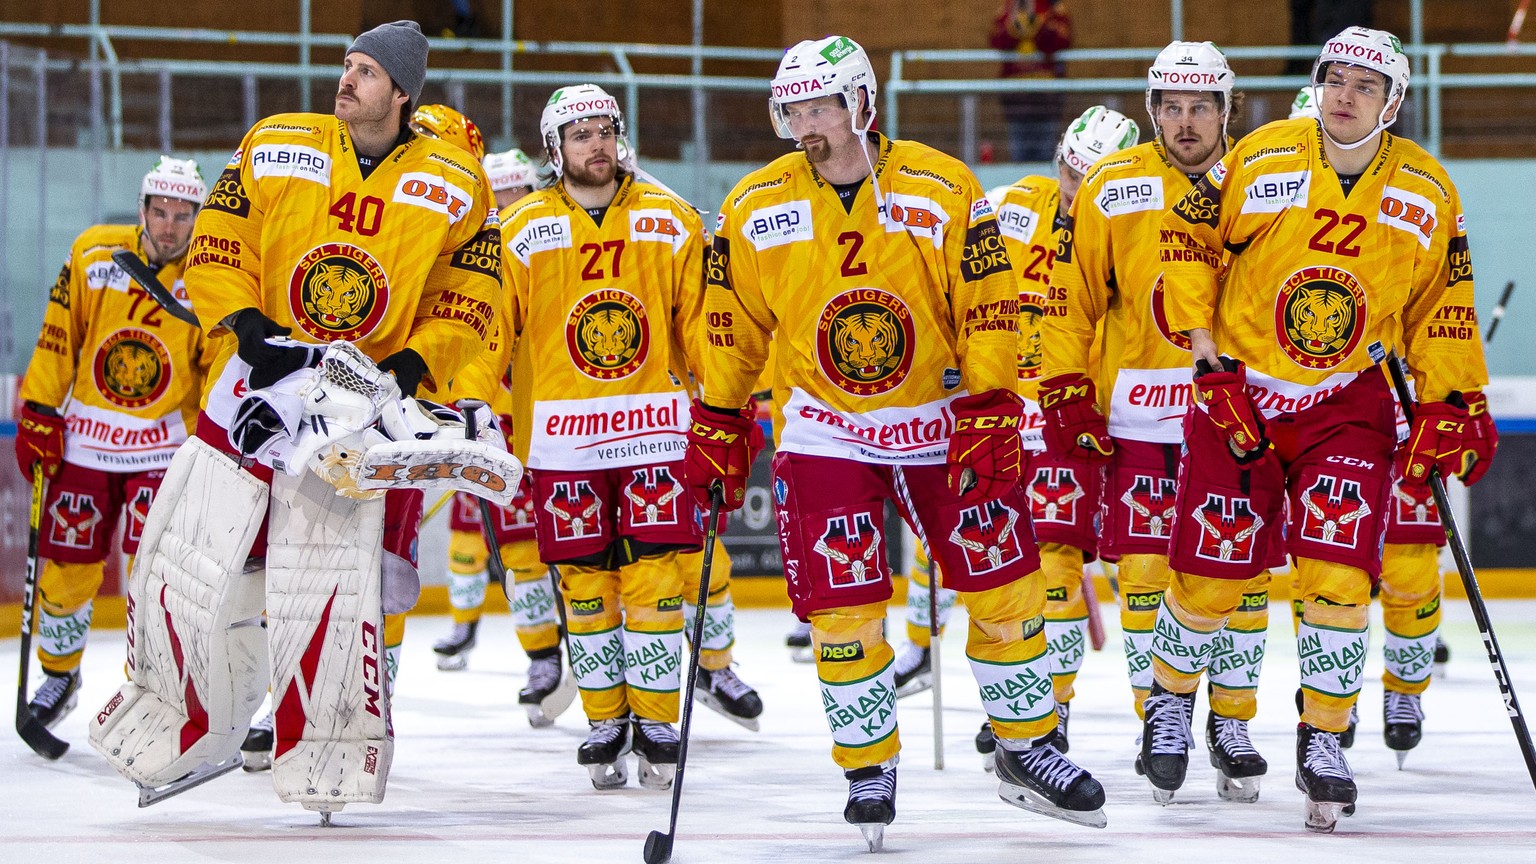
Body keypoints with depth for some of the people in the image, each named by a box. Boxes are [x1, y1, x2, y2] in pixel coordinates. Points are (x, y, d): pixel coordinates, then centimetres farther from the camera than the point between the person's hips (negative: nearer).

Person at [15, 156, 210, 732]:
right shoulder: (93, 256, -3)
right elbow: (58, 338, 3)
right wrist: (39, 414, 1)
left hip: (165, 447, -2)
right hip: (84, 440, 2)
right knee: (67, 567, 5)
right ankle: (58, 676, 29)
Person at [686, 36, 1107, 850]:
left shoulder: (944, 190, -11)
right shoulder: (755, 209, -6)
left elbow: (988, 311, -9)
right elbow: (732, 326, 5)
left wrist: (988, 415, -15)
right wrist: (717, 425, 4)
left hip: (941, 418, 0)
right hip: (825, 430, 0)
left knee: (1004, 585, 1)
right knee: (842, 609, -7)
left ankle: (1025, 749, 19)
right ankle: (869, 767, 10)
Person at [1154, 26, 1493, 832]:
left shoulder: (1427, 193, -4)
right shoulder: (1261, 161, -11)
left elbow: (1442, 307, 6)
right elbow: (1186, 239, -2)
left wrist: (1451, 404, -1)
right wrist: (1207, 356, -7)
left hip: (1348, 400, 1)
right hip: (1239, 388, -1)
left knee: (1338, 573, -12)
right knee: (1209, 573, 0)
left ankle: (1323, 740, 1)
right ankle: (1170, 695, 29)